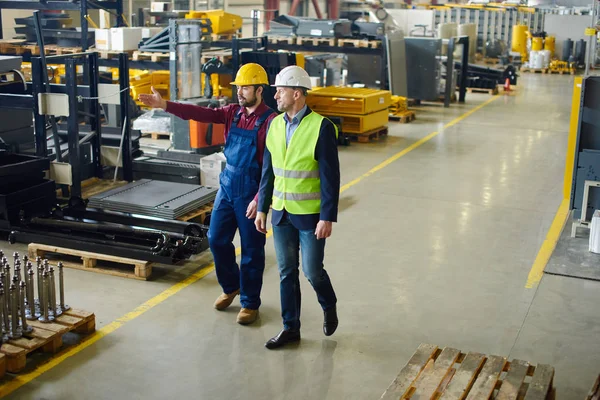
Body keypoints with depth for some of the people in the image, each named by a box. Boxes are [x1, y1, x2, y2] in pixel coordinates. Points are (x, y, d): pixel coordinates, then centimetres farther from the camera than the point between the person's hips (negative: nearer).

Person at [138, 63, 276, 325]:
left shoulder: (270, 120, -14)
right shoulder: (233, 112, 5)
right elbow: (201, 114, -4)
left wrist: (260, 199, -21)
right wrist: (164, 105, -15)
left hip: (250, 193, -6)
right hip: (226, 187, 7)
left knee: (251, 249, 5)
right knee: (216, 239, 13)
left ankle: (250, 303, 20)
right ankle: (231, 287, 35)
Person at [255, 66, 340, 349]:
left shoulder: (321, 127, -14)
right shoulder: (275, 125, 4)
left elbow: (330, 177, -15)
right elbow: (268, 171, 9)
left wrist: (327, 218, -17)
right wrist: (261, 208, 8)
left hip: (311, 215, -5)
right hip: (281, 213, 5)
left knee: (312, 271, 2)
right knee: (286, 272, 10)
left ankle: (329, 306, 32)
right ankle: (291, 328, 23)